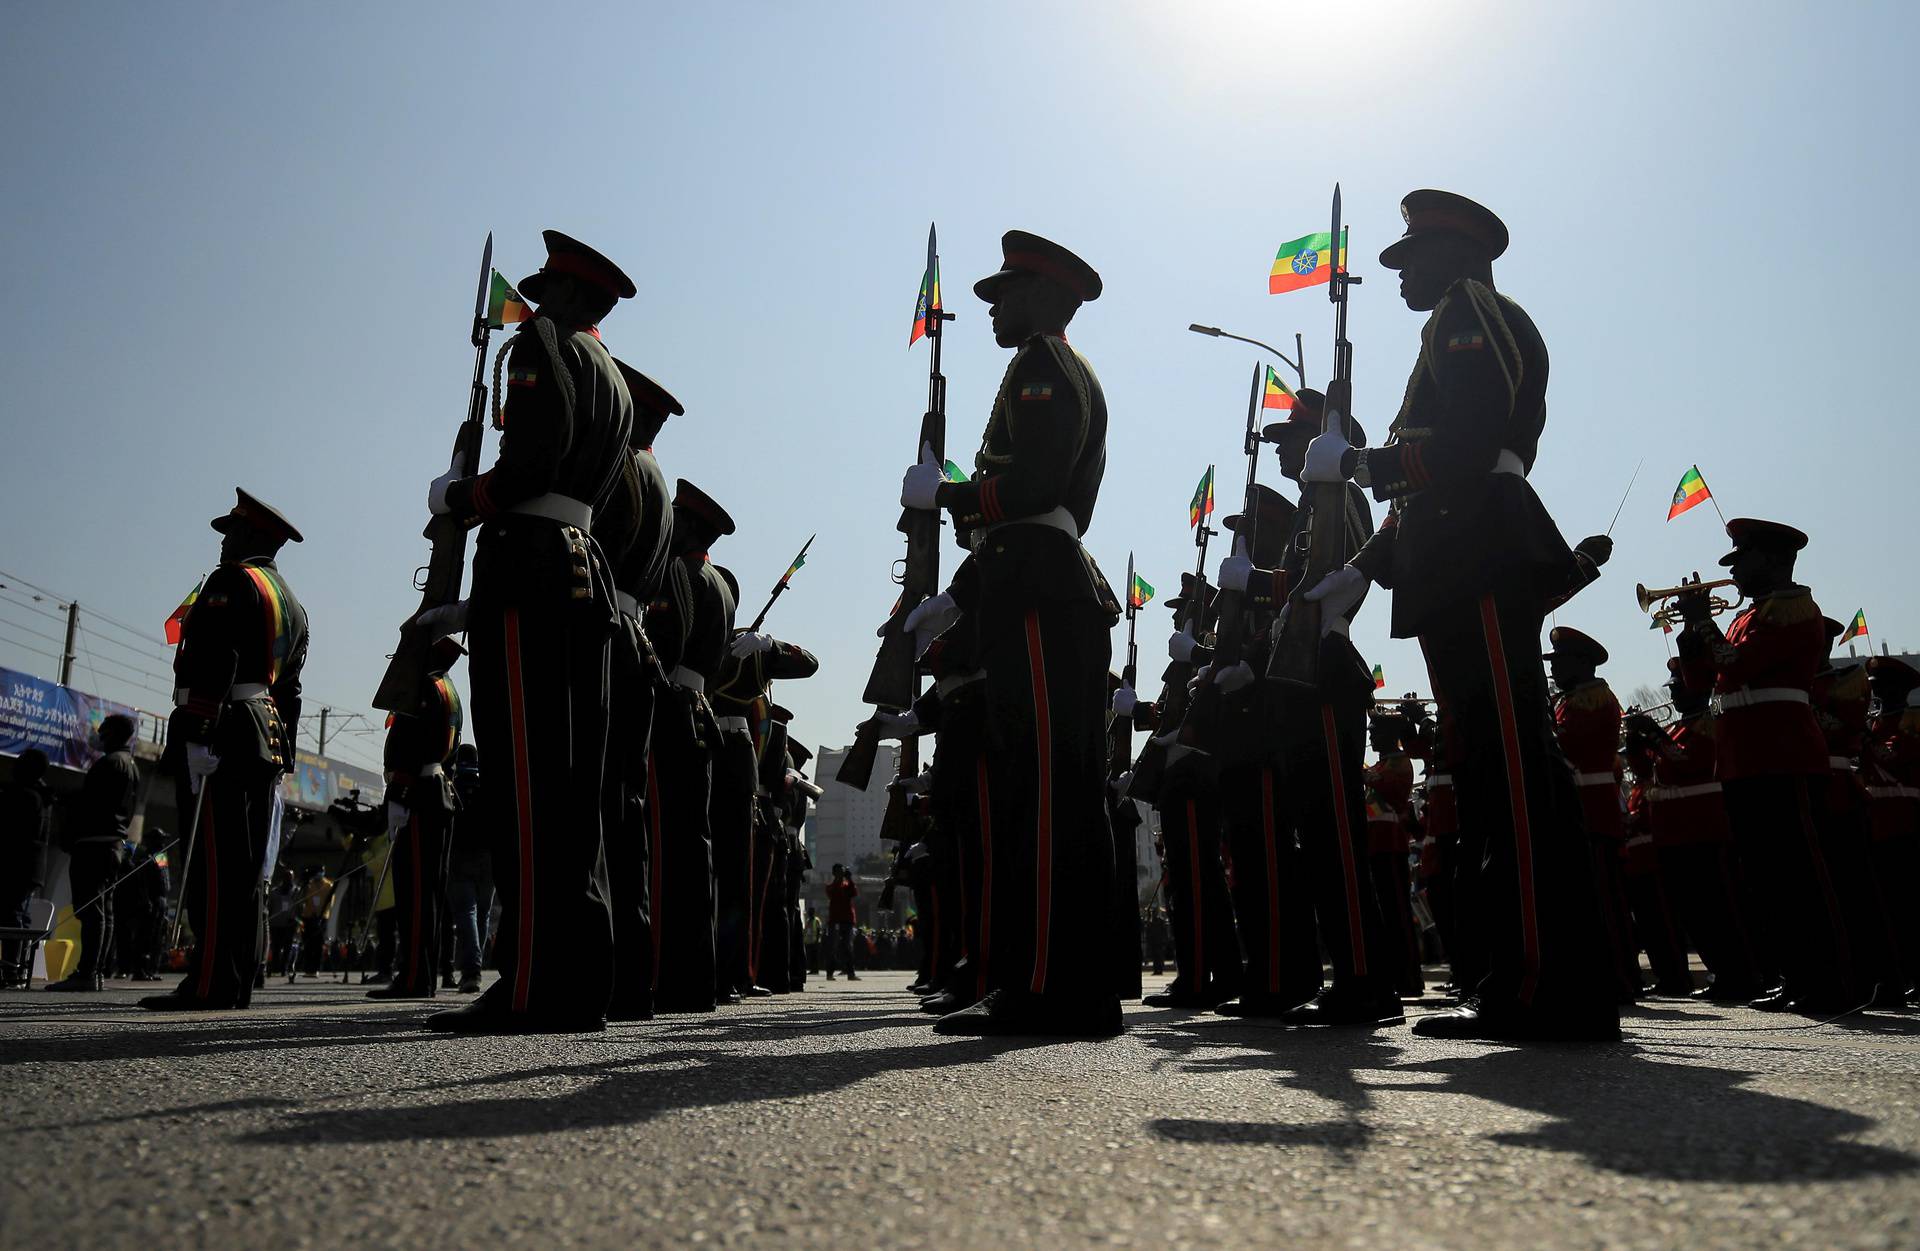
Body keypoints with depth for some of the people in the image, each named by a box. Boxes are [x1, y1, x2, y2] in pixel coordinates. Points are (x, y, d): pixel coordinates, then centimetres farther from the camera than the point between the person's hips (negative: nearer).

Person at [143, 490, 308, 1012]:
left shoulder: (232, 581, -3)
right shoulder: (292, 605, 24)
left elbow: (213, 666, -17)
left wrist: (196, 736, -22)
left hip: (224, 735, -9)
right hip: (268, 739, 9)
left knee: (214, 865, -10)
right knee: (245, 870, 9)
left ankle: (211, 984, -11)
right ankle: (237, 984, 11)